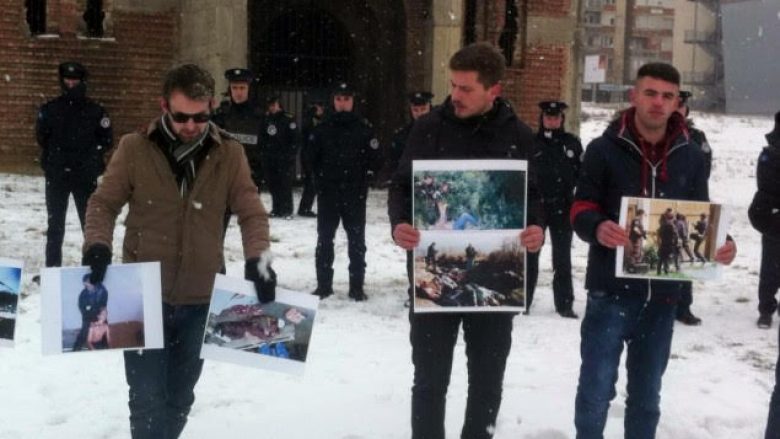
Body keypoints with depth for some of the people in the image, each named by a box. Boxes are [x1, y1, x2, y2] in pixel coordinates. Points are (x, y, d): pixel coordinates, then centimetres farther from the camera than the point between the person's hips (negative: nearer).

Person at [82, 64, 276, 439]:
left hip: (201, 300, 2)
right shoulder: (134, 148, -5)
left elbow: (251, 212, -2)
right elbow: (103, 203, 1)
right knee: (148, 399, -1)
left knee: (178, 397, 17)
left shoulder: (229, 154, -2)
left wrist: (258, 257, -19)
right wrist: (98, 245, -17)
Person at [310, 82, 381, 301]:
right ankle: (323, 284, 16)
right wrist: (320, 176, 2)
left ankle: (356, 287, 11)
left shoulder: (364, 128, -1)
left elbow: (374, 160, 2)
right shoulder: (322, 127, 3)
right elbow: (311, 156, 9)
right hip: (327, 193, 2)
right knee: (324, 239, 6)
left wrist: (361, 175, -5)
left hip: (355, 193, -1)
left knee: (356, 240, 4)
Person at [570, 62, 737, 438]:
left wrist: (721, 244, -8)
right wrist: (597, 228, -27)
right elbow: (581, 208, -5)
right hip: (611, 289, -3)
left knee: (646, 394, 17)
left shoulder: (691, 156, 7)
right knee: (596, 390, 2)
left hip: (663, 294, 3)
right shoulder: (604, 149, -3)